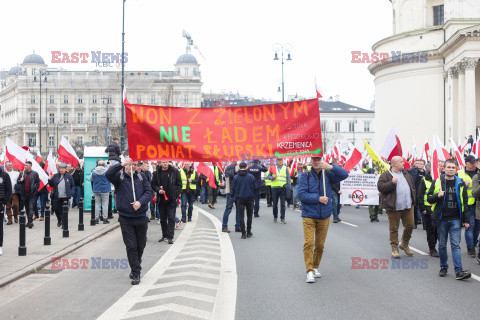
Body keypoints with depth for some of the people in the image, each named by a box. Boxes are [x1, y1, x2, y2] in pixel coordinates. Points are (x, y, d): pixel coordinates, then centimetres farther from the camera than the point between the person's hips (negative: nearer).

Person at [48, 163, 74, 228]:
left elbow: (73, 186, 10)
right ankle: (59, 220, 28)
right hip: (57, 196, 2)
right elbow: (51, 185, 11)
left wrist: (71, 192, -3)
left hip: (65, 197, -2)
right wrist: (50, 180, -7)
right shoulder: (55, 176, 7)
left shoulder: (69, 176, 3)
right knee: (56, 209, 5)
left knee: (64, 210, -2)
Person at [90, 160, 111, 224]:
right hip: (105, 190, -2)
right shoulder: (107, 171, -9)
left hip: (96, 190, 2)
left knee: (97, 204, 8)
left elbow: (91, 179, 12)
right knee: (105, 204, 2)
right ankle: (105, 219, 1)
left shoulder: (93, 171, -2)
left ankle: (96, 219, 9)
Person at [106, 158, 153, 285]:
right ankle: (136, 273, 2)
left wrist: (140, 202, -15)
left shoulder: (141, 177, 8)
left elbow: (149, 192, 2)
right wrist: (121, 164, -22)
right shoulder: (119, 176, 1)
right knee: (131, 246, -3)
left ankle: (136, 268, 33)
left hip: (141, 217, 3)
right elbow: (108, 174, -20)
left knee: (141, 245, 11)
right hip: (125, 218, -3)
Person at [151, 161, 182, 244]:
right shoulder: (157, 173, 5)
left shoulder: (175, 171, 0)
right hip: (161, 199, 3)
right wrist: (158, 190, -10)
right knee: (162, 218, 11)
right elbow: (153, 184, 9)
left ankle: (170, 237, -5)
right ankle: (164, 235, 24)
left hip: (172, 199, -3)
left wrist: (176, 194, -7)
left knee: (171, 218, -6)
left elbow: (179, 184, 2)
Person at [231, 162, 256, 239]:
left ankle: (243, 233, -2)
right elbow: (255, 187, 3)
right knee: (249, 215, 12)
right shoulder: (251, 176, -1)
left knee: (241, 216, 2)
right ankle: (249, 232, 16)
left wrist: (234, 196, 17)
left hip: (240, 198, -1)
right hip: (250, 198, 1)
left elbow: (233, 188, 0)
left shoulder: (236, 177, -3)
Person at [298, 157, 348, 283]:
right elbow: (302, 194, -9)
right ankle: (310, 271, -9)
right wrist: (318, 198, -17)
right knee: (309, 243, -12)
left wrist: (330, 167, -23)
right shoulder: (305, 176, -2)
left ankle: (315, 267, 26)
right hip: (309, 215, -3)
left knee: (320, 244, 10)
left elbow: (344, 174, -9)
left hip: (324, 216, 3)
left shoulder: (328, 174, 4)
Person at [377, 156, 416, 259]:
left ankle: (404, 244, 25)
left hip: (408, 206, 5)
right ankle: (394, 248, 11)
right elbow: (380, 187, -12)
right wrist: (392, 183, -22)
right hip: (394, 207, -5)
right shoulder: (386, 175, -2)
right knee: (394, 228, 1)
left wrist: (413, 199, 16)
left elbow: (412, 186, 25)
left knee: (410, 226, 5)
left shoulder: (406, 174, 18)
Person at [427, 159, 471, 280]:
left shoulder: (460, 183, 6)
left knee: (456, 245, -6)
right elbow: (429, 198, 7)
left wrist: (465, 220, 7)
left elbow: (465, 202, 10)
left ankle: (459, 271, -11)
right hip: (441, 219, 0)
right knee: (442, 245, 8)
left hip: (455, 220, 0)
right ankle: (443, 267, 23)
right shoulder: (437, 182, 3)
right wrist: (437, 196, -15)